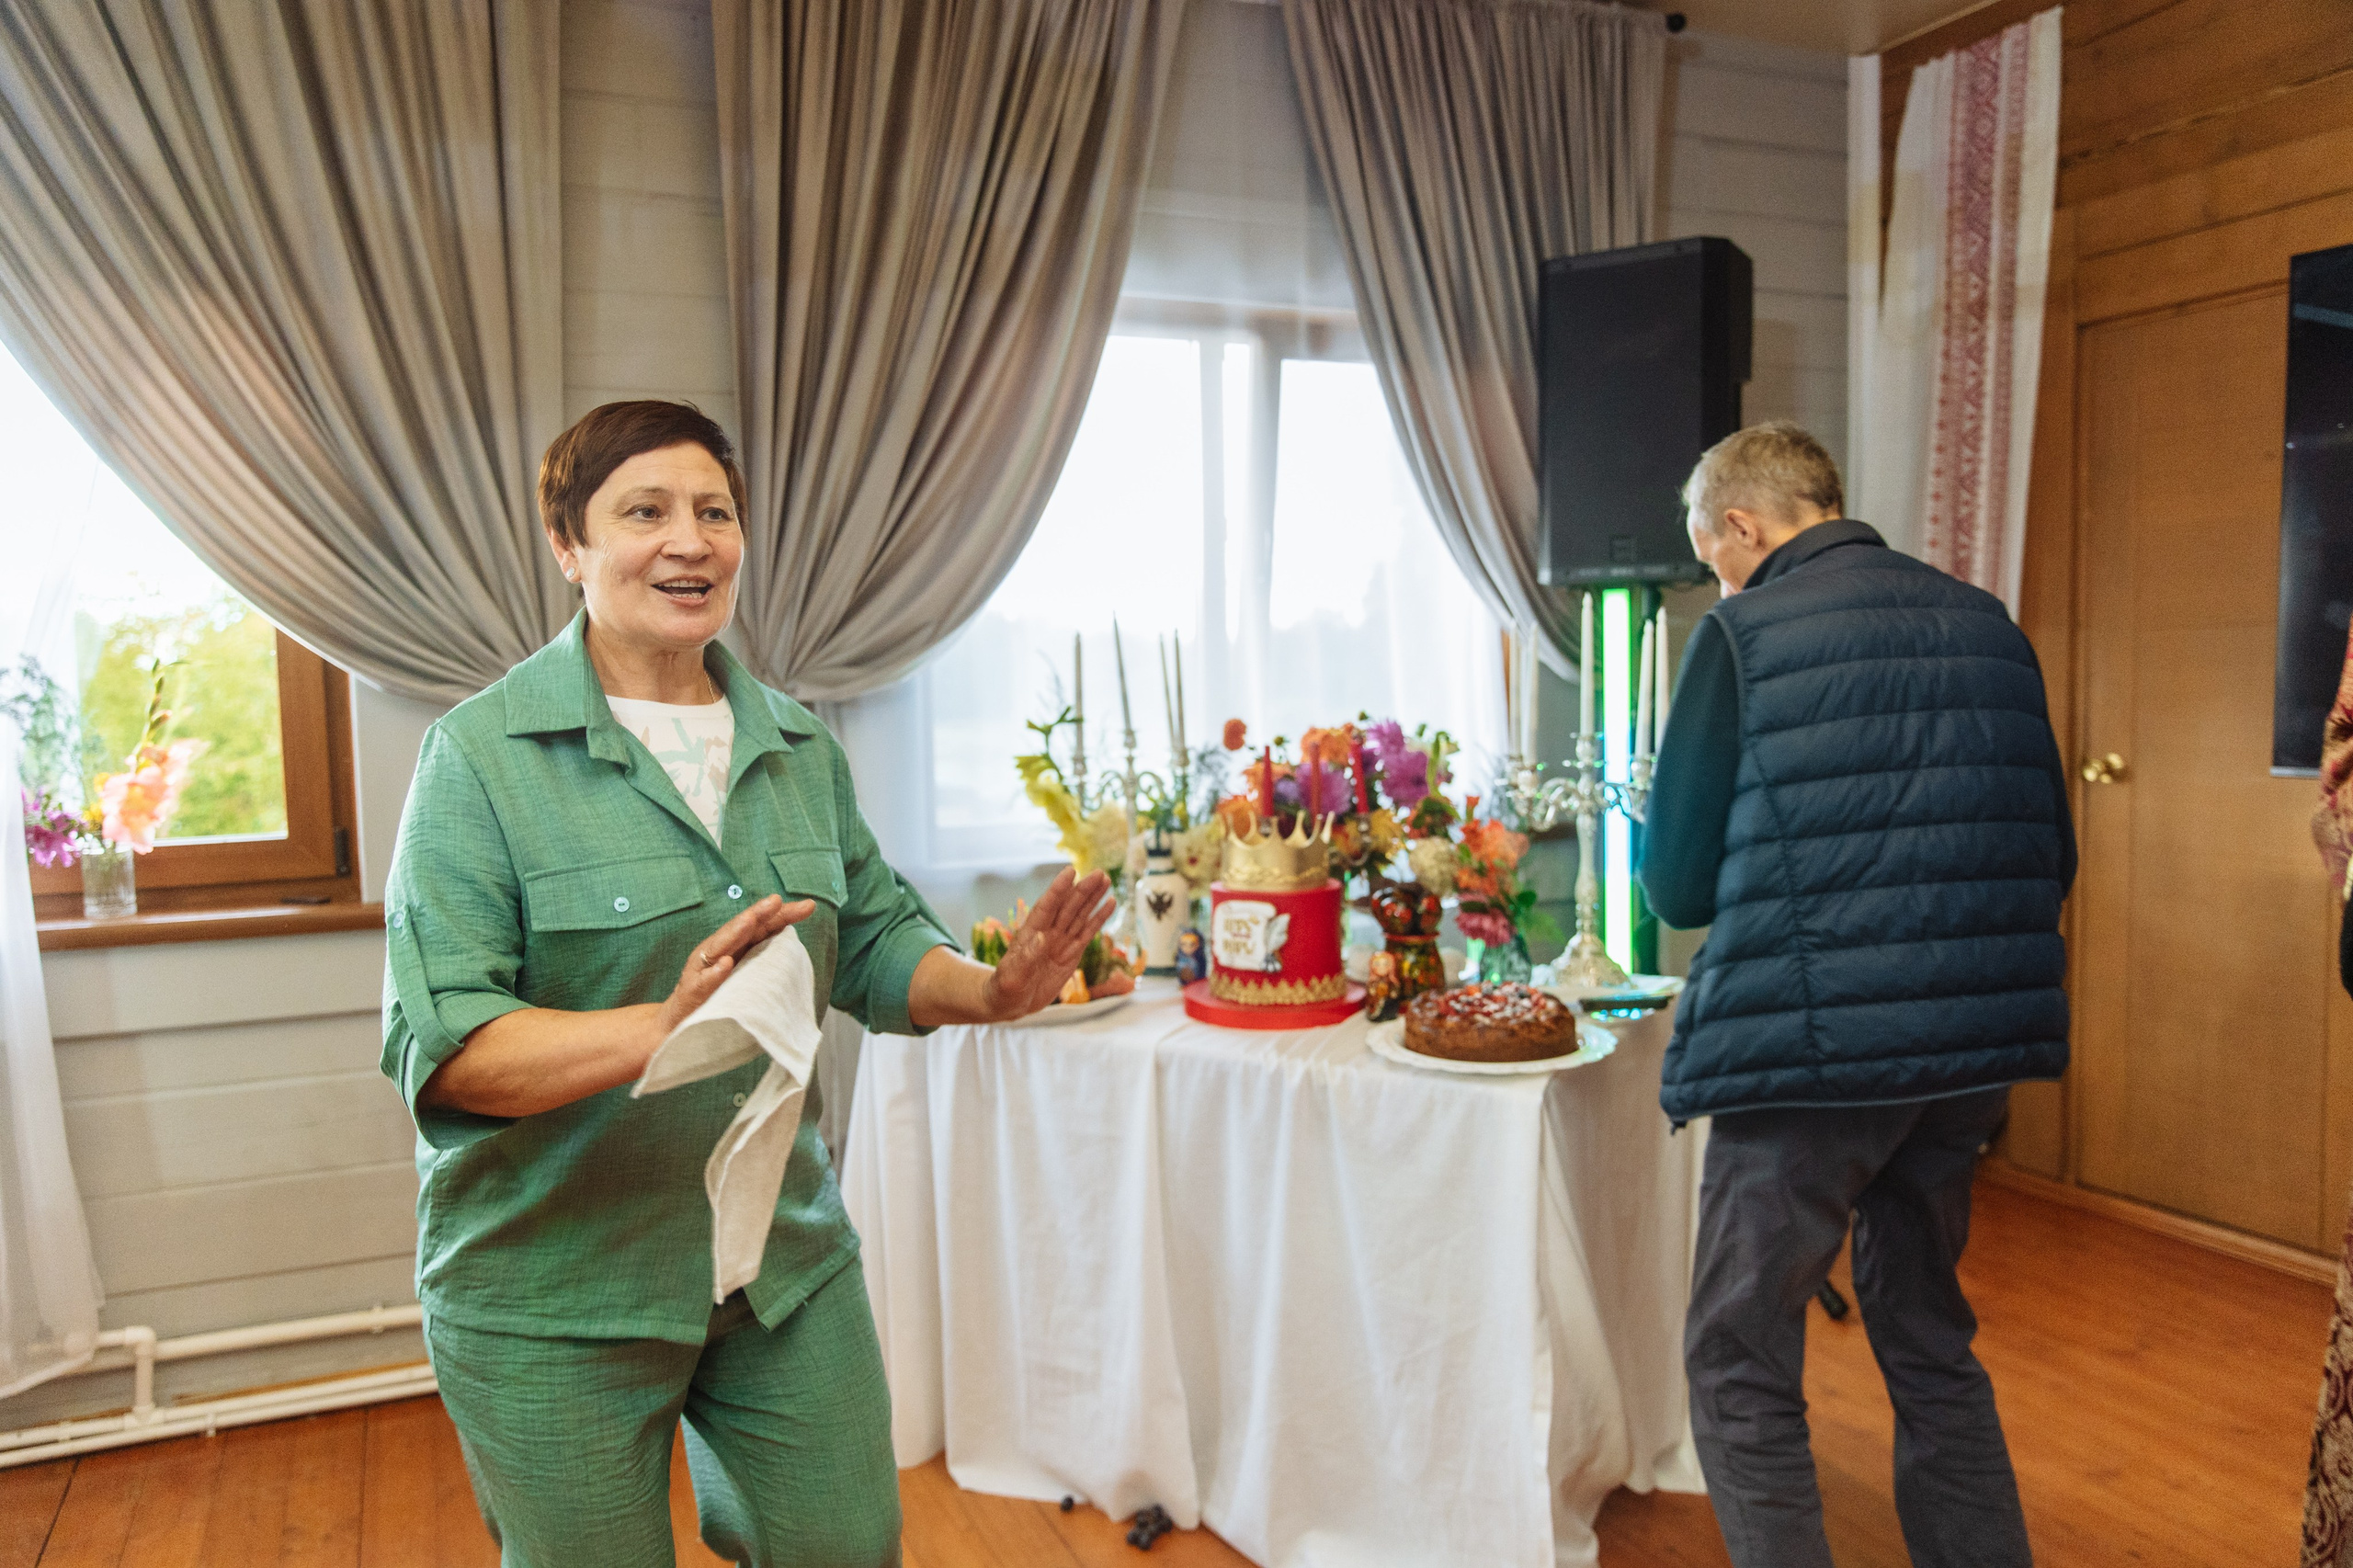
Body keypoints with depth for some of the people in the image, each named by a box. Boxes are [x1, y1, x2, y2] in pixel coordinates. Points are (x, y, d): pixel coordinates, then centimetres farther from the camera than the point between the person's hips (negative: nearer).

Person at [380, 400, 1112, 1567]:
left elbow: (874, 941, 10)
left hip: (788, 1262, 5)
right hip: (555, 1296, -4)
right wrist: (658, 1029, -36)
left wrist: (990, 992, -11)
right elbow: (442, 1048, -20)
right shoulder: (482, 753, -13)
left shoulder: (796, 744, 5)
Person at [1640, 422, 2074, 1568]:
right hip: (1970, 1049, 7)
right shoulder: (1985, 626, 9)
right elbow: (2052, 861, 13)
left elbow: (1677, 885, -5)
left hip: (1808, 1049, -7)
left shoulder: (1743, 635, -8)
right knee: (1930, 1343, 24)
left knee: (1740, 1371, 6)